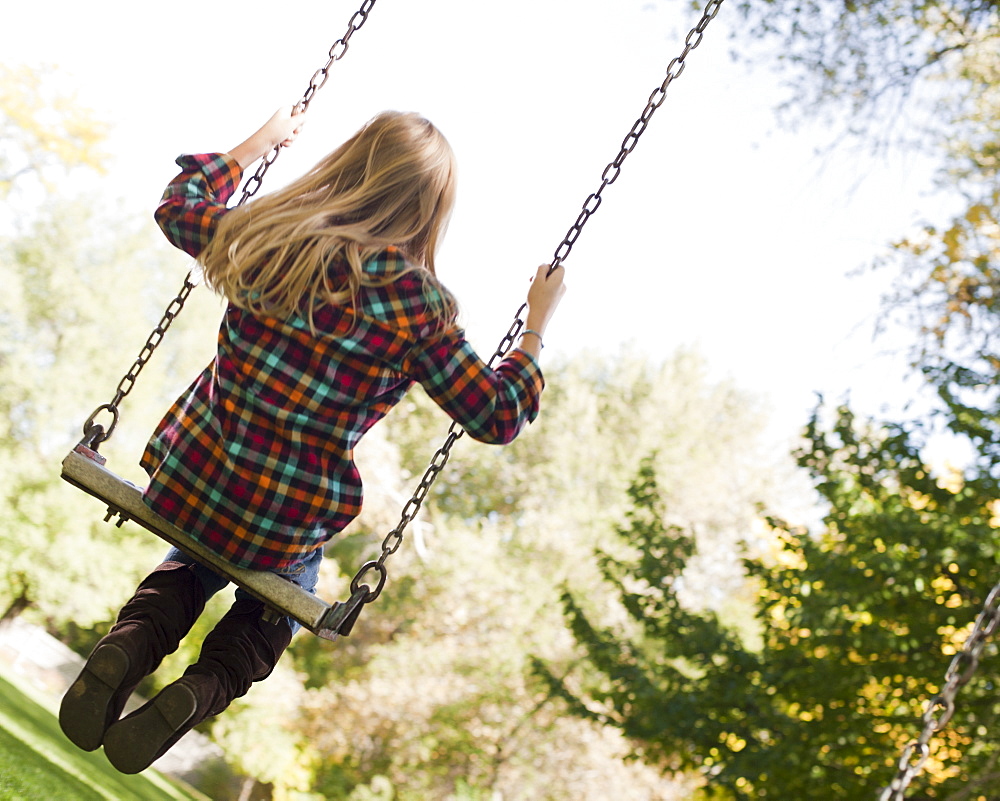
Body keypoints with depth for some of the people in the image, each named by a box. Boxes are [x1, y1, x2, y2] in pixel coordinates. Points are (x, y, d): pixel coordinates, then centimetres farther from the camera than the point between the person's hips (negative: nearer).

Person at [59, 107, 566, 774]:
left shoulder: (267, 239, -7)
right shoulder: (420, 307, -16)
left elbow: (179, 206, 15)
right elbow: (500, 416, -7)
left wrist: (258, 144, 26)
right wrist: (537, 327, 6)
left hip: (185, 487, 2)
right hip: (288, 530, -2)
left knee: (196, 564, 37)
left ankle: (131, 642, 4)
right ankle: (205, 686, 2)